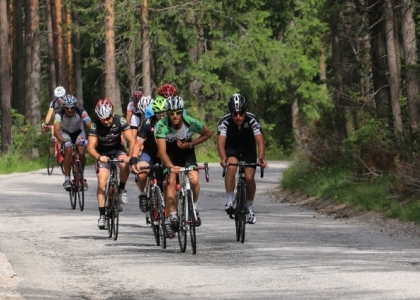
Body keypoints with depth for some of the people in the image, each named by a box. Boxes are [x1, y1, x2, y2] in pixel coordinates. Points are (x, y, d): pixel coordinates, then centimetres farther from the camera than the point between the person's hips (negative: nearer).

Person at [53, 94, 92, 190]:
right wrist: (63, 141, -57)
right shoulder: (59, 114, -30)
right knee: (68, 150, -28)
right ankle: (67, 179, -20)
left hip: (78, 132, 1)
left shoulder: (81, 112, -29)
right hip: (65, 133, -1)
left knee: (81, 152, -22)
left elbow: (90, 126, -37)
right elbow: (56, 130, -40)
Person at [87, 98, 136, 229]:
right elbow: (90, 146, -30)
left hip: (117, 149, 0)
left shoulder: (120, 120, -24)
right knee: (101, 182, -16)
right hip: (102, 153, 0)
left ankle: (122, 189, -7)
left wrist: (131, 156, -44)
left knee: (124, 164, -34)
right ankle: (102, 215, -8)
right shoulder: (95, 125, -25)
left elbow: (131, 140, -27)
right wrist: (98, 157, -50)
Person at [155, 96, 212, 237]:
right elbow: (162, 150, -38)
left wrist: (190, 144, -20)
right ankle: (172, 218, -15)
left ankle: (194, 207, 5)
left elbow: (208, 133, -7)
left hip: (186, 152, 1)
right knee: (171, 181, -21)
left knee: (194, 180, -21)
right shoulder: (162, 125, -31)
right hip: (170, 154, -1)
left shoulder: (191, 123, -27)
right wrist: (170, 167, -55)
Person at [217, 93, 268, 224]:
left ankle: (250, 208, 11)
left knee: (249, 177, -11)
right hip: (231, 147, -1)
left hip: (248, 148, 1)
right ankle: (230, 202, -20)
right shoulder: (224, 121, -30)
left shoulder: (252, 120, -29)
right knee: (231, 167, -30)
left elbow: (260, 141, -38)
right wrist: (223, 158, -59)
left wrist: (261, 158, -55)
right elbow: (221, 142, -40)